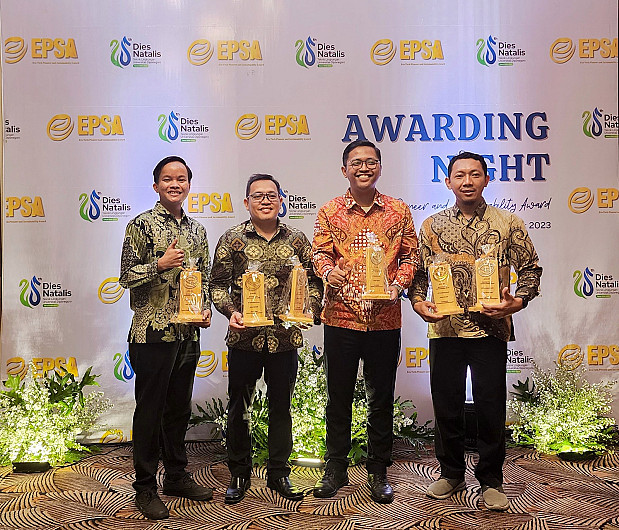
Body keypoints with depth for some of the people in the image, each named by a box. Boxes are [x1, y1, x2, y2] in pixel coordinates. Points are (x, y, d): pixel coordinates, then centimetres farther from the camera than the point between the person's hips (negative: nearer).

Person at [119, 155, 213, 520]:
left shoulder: (197, 229, 12)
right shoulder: (141, 225, -5)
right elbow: (126, 276, -6)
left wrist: (206, 309, 3)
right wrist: (160, 264, -21)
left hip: (188, 332, 6)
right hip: (153, 332, -6)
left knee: (180, 406, 16)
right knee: (150, 409, 3)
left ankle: (177, 475, 31)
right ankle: (146, 487, 17)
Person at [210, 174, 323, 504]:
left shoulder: (297, 240, 5)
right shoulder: (232, 239, 0)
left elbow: (314, 280, 10)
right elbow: (218, 285, 1)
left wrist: (309, 307, -7)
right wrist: (231, 312, -15)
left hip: (285, 338, 2)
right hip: (244, 338, -1)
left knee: (281, 407, 13)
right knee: (238, 409, 10)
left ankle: (279, 474, 30)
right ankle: (239, 475, 29)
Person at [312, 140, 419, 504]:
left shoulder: (399, 211, 7)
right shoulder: (330, 211, 6)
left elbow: (410, 255, 7)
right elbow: (320, 252, 1)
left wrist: (397, 285, -10)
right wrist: (329, 271, -20)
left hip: (385, 319, 1)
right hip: (341, 317, 0)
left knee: (381, 399, 10)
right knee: (338, 397, 9)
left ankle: (379, 472, 26)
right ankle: (335, 470, 25)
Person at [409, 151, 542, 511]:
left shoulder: (508, 224, 3)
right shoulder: (432, 226, 7)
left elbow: (531, 269, 6)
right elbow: (418, 273, 10)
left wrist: (517, 301, -10)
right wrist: (419, 303, -7)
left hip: (491, 329, -1)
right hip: (444, 329, 2)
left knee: (491, 407, 4)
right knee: (446, 405, 10)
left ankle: (491, 480, 23)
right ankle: (452, 474, 29)